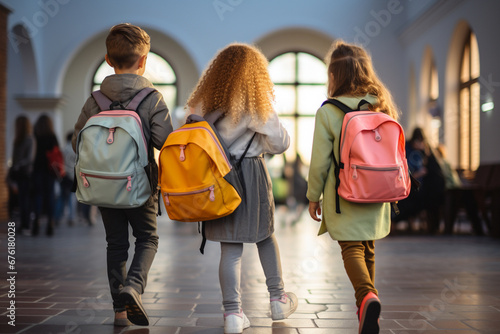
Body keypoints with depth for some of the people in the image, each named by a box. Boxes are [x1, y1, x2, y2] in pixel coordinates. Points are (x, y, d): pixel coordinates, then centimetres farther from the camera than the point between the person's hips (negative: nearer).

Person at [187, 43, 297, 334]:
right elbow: (279, 143, -4)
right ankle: (278, 299, 28)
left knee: (230, 246, 4)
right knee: (265, 235, 17)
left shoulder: (203, 101, 6)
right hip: (251, 173, -2)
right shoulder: (258, 101, -5)